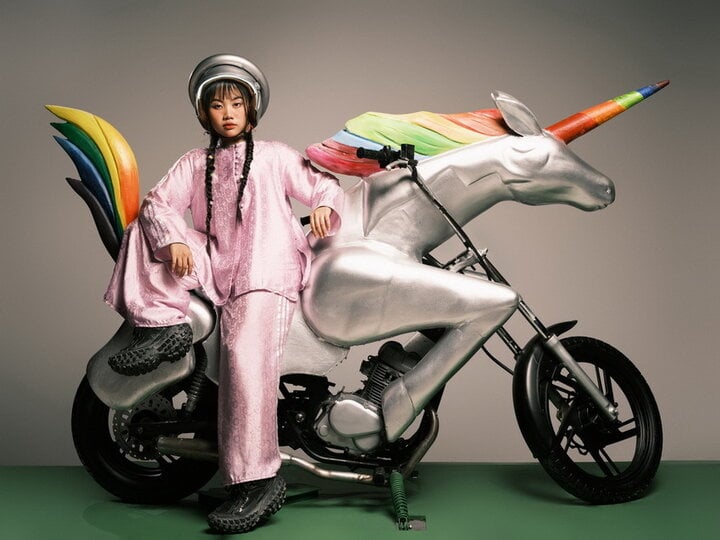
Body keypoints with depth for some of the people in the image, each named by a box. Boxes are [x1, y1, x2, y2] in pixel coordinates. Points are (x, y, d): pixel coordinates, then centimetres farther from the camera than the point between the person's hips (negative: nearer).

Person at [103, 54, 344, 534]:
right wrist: (174, 240, -15)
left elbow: (321, 181, 12)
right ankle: (165, 324, -17)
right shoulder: (194, 164, 20)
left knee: (245, 355, -26)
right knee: (143, 230, -7)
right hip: (211, 266, 4)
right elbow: (158, 203, 6)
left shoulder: (275, 156, 16)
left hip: (267, 270, -4)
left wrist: (323, 204, -13)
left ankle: (259, 480, -25)